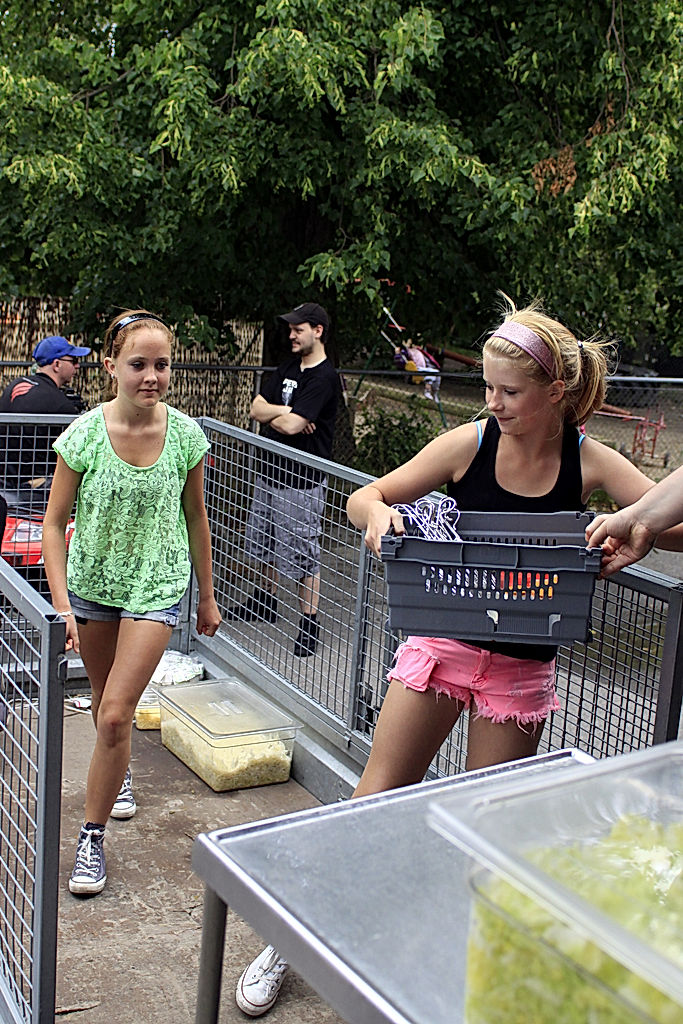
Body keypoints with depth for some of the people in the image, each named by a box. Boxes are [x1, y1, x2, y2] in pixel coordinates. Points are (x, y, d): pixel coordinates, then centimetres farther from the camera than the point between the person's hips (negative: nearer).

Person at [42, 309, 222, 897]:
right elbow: (55, 523, -8)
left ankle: (92, 837, 6)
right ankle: (120, 774, 51)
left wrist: (207, 595, 8)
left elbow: (195, 516, 2)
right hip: (92, 583, 1)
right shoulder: (85, 435, -15)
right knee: (106, 700, 20)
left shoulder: (185, 434, -11)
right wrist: (61, 607, -15)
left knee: (115, 713, -10)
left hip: (157, 587, -1)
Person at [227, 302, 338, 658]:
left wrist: (272, 415, -4)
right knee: (265, 542, 21)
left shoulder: (324, 378, -16)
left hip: (302, 482, -9)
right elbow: (256, 408, 5)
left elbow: (291, 425, -25)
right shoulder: (288, 367, 12)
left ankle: (310, 624, 5)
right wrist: (288, 411, -12)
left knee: (303, 554, -4)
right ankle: (265, 601, 40)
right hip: (270, 471, 9)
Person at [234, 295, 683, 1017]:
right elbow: (364, 498, -3)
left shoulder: (590, 463, -8)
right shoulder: (470, 444, -8)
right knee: (374, 800, 4)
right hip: (441, 642, 0)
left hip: (522, 666, 0)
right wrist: (377, 512, -27)